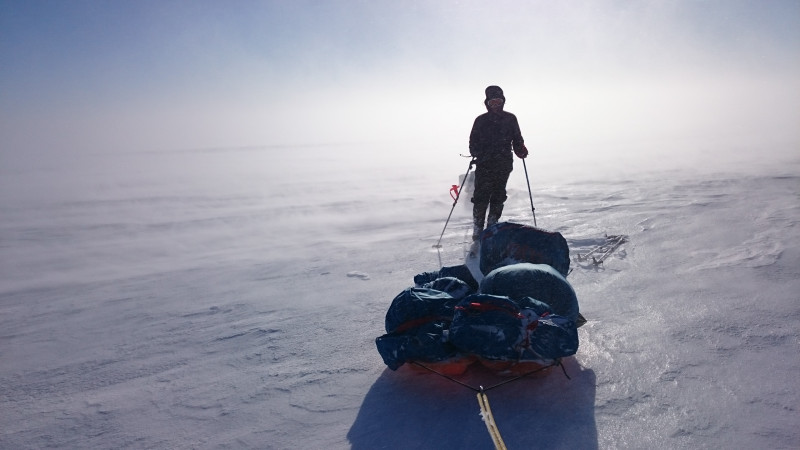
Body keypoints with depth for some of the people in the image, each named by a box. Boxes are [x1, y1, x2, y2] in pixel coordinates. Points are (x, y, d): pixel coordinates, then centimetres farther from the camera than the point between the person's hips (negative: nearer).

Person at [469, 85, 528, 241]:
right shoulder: (481, 120, 7)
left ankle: (492, 225, 11)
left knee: (498, 195, 0)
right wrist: (476, 153, -10)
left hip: (503, 164, 2)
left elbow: (517, 139, 16)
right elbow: (473, 142, 6)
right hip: (484, 164, -2)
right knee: (481, 196, -7)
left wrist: (520, 150, 0)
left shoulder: (510, 119, 11)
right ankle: (478, 228, 0)